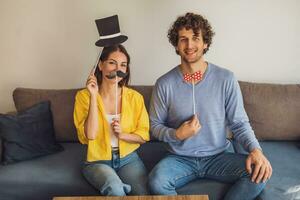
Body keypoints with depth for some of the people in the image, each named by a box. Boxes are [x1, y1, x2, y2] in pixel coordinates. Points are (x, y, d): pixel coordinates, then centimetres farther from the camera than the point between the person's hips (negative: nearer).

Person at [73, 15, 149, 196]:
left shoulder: (135, 97, -2)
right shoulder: (83, 96, -5)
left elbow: (144, 135, 4)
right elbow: (90, 135, -16)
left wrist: (123, 135, -15)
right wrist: (93, 96, -20)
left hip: (128, 158, 2)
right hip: (97, 161, -2)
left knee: (143, 194, -22)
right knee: (114, 188, -32)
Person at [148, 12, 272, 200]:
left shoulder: (226, 79, -5)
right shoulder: (164, 84, -6)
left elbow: (240, 123, -1)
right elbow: (155, 125, 3)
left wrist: (255, 150, -19)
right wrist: (176, 135, -17)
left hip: (218, 157, 1)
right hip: (180, 158, -1)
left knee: (259, 173, -24)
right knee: (156, 182, -31)